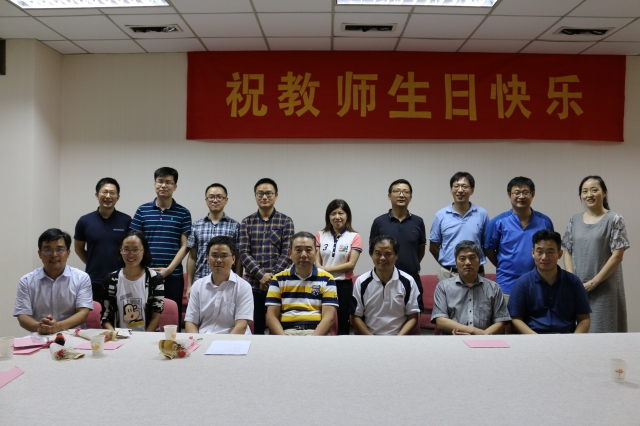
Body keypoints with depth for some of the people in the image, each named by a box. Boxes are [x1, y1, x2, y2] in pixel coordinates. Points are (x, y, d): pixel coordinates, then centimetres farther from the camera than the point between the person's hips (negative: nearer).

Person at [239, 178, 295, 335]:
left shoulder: (285, 221, 4)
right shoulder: (247, 222, 7)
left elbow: (287, 253, -3)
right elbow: (244, 253, 0)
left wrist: (272, 276, -12)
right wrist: (261, 275, -12)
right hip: (253, 284, 1)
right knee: (256, 327, 7)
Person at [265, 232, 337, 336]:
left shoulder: (327, 279, 8)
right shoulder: (278, 279, 11)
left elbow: (328, 317, 0)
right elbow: (271, 316, 5)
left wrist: (312, 339, -17)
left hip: (316, 332, -1)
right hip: (285, 332, 1)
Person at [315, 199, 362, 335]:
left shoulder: (354, 237, -1)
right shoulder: (320, 235, 7)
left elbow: (351, 264, -9)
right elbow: (316, 261, 2)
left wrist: (326, 269, -12)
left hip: (344, 285, -2)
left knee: (343, 321, 9)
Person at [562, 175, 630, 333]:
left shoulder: (614, 220, -2)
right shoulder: (575, 220, 10)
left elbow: (617, 256, -8)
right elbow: (568, 252, 10)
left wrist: (593, 282, -11)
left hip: (604, 289, -4)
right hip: (578, 289, 4)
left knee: (602, 330, -1)